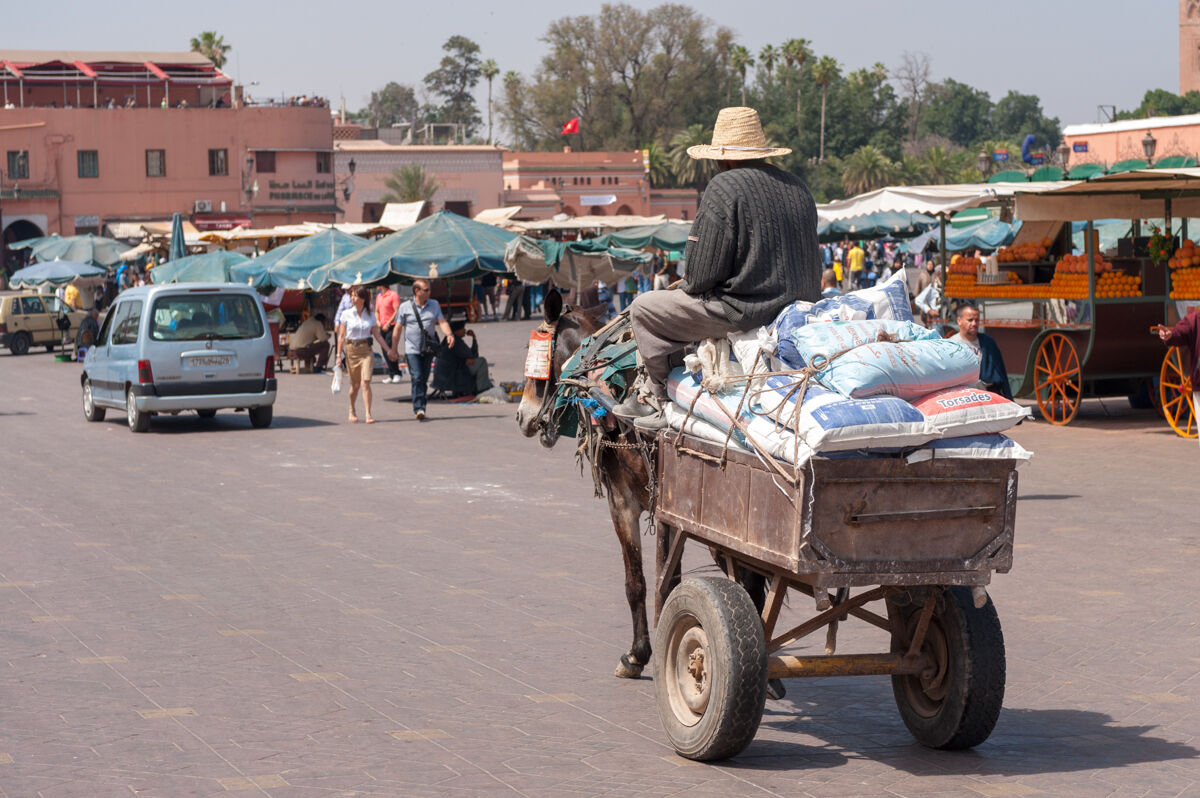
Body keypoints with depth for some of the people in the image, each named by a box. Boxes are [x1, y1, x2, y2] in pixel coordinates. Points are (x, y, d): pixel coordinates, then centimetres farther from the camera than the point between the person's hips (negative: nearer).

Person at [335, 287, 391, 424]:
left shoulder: (370, 315, 4)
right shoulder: (346, 314, 0)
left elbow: (377, 335, 9)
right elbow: (341, 336, 1)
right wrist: (339, 355, -4)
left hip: (366, 351, 0)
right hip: (351, 350, 0)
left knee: (365, 383, -13)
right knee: (355, 385, 6)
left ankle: (368, 414, -12)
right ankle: (352, 411, 29)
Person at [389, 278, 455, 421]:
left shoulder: (434, 305, 10)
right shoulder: (405, 307, 1)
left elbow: (442, 322, 2)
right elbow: (398, 328, 3)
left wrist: (449, 334, -18)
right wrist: (394, 349, 2)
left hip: (428, 349, 3)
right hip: (412, 349, -3)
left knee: (424, 380, 8)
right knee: (417, 378, -15)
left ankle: (419, 406, 20)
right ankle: (419, 409, -20)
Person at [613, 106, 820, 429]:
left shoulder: (724, 187, -14)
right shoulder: (797, 186, 10)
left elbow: (703, 272, -17)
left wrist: (689, 283, 7)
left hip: (743, 310, -9)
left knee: (644, 308, 8)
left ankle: (663, 404, 17)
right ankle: (650, 393, 39)